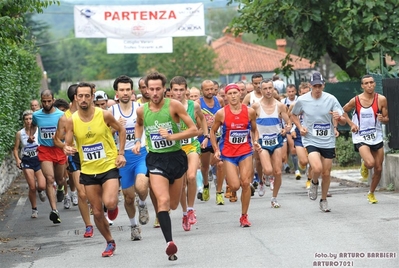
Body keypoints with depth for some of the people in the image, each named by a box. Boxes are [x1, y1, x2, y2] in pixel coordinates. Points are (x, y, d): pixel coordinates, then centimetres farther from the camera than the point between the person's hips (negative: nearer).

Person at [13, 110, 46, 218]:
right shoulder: (20, 134, 1)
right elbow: (16, 149, 7)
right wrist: (17, 159, -8)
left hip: (39, 160, -1)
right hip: (27, 162, 1)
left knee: (42, 186, -14)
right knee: (32, 187, -3)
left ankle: (40, 191, 25)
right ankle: (34, 209, 16)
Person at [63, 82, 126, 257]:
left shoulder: (104, 115, -11)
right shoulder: (71, 121, -6)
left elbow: (121, 130, 4)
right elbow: (67, 145, 0)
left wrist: (121, 153, -4)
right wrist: (67, 149, -25)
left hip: (109, 166, -3)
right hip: (88, 171, 3)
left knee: (109, 203, -25)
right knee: (97, 212, 6)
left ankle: (113, 206, 13)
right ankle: (110, 243, 28)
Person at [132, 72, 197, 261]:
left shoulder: (173, 105, -11)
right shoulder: (142, 110, -1)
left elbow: (194, 130, -12)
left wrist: (172, 136, -23)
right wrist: (138, 141, 8)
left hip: (176, 157, 0)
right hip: (156, 159, 0)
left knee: (173, 204, 13)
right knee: (163, 201, -20)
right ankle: (169, 242, -26)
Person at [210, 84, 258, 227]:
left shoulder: (250, 112, -2)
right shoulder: (221, 113, -7)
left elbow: (254, 130, 13)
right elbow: (213, 131, 5)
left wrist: (256, 141, -5)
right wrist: (216, 149, -3)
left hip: (245, 152, 1)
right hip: (228, 153, -1)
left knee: (245, 183, -8)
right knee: (235, 186, -9)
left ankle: (244, 216, 5)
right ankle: (229, 183, 31)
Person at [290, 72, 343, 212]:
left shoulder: (331, 99, -5)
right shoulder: (302, 100, -5)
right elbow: (293, 115, 12)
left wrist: (338, 117, -24)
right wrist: (300, 127, -5)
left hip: (328, 141, 2)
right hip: (311, 140, -2)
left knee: (326, 173, 8)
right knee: (317, 168, -23)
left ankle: (324, 200, 29)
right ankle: (314, 183, 12)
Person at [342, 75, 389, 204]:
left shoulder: (381, 99, -5)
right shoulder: (356, 100, -8)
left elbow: (387, 119, 2)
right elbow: (343, 111, 9)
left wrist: (383, 119, -21)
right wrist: (351, 123, -4)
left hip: (377, 136, 3)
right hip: (361, 137, -3)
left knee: (378, 169, 5)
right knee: (370, 163, -25)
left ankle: (371, 193, 27)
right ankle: (364, 166, 14)